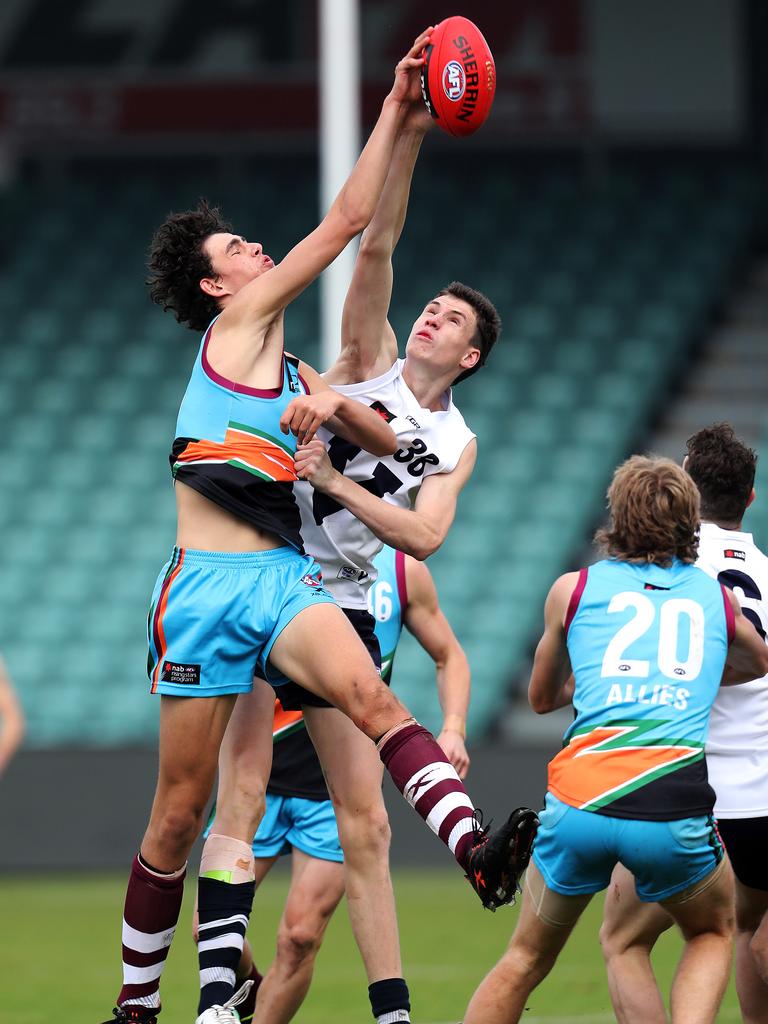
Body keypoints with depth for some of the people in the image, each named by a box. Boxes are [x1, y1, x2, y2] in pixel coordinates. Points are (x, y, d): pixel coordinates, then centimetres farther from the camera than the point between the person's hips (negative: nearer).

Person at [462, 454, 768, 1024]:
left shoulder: (573, 589, 16)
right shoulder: (716, 597, 18)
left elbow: (541, 698, 32)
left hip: (579, 802, 0)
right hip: (676, 810, 0)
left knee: (526, 959, 20)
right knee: (713, 934, 27)